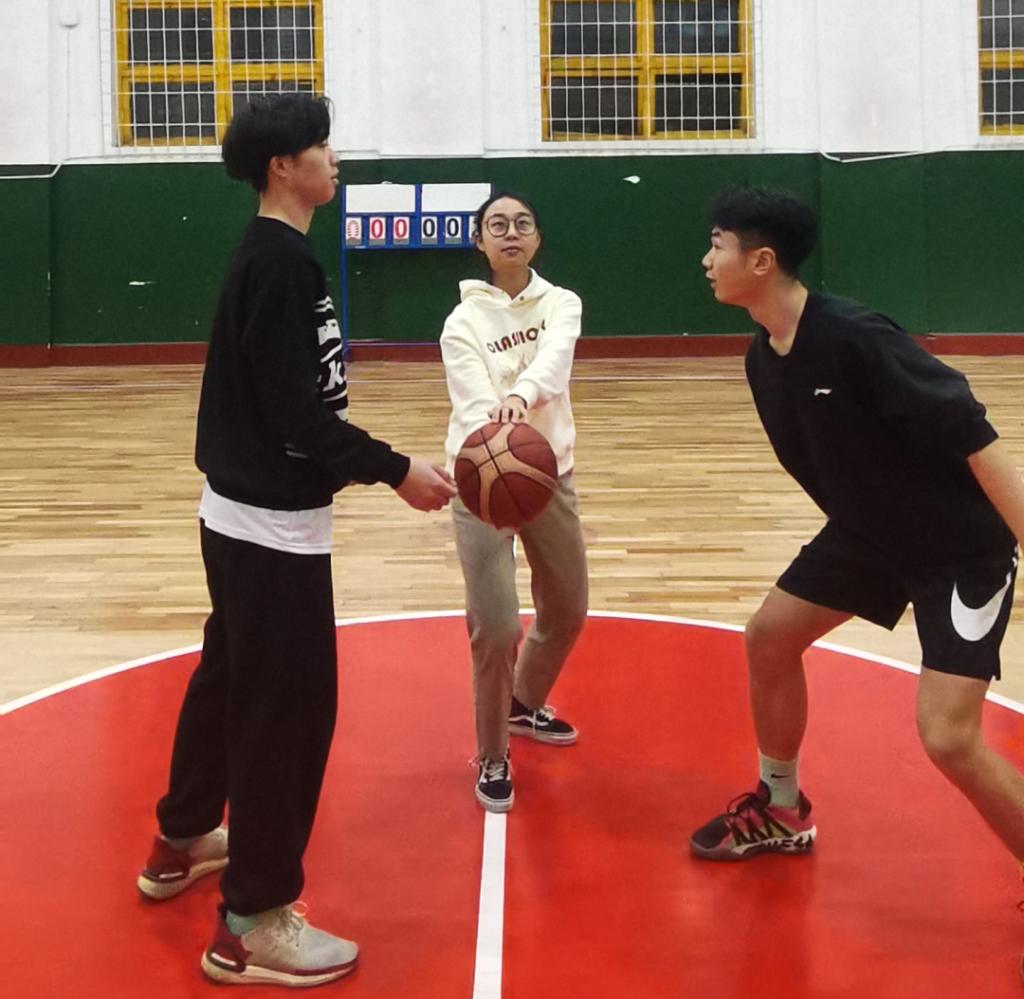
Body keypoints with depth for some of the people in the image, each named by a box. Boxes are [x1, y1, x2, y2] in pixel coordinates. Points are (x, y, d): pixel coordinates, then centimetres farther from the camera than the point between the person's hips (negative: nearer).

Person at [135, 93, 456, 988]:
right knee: (288, 706, -4)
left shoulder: (267, 255, 12)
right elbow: (296, 410, -24)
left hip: (248, 510, 10)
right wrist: (393, 469, -20)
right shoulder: (283, 260, -19)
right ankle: (254, 922, 5)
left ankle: (183, 840, 41)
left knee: (232, 678, 23)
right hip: (273, 520, -10)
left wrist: (366, 466, 18)